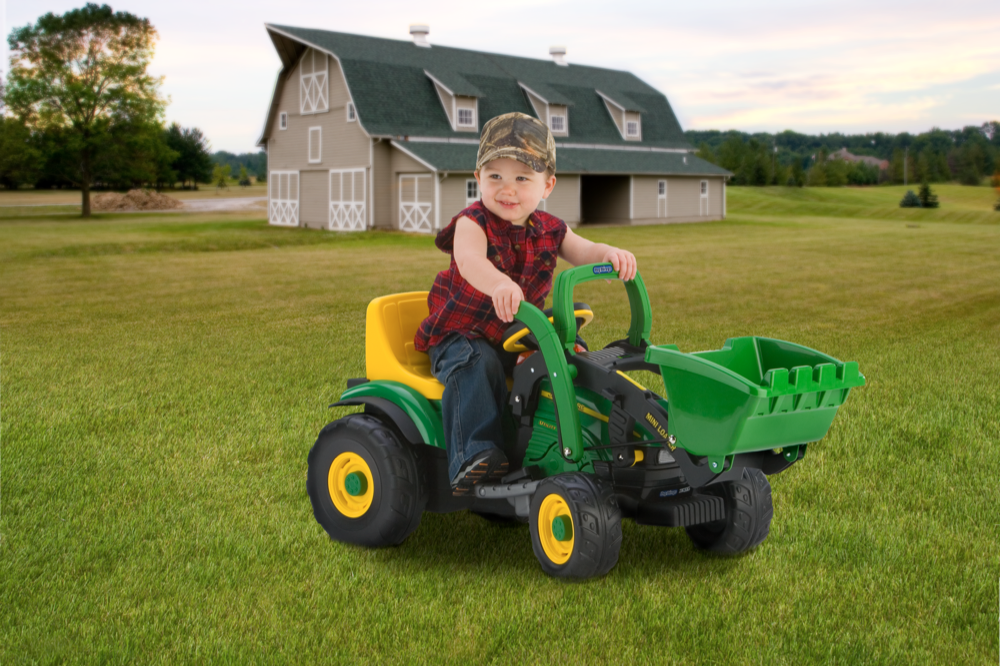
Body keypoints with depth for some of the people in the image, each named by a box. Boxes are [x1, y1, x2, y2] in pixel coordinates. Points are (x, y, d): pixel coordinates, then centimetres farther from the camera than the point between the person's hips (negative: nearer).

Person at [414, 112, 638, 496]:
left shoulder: (548, 230, 2)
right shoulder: (472, 224, -17)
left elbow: (581, 252, -8)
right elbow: (469, 260, -38)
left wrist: (609, 254, -34)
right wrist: (498, 284, -63)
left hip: (519, 334, 5)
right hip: (463, 333, -5)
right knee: (477, 365, -34)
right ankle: (474, 456, -38)